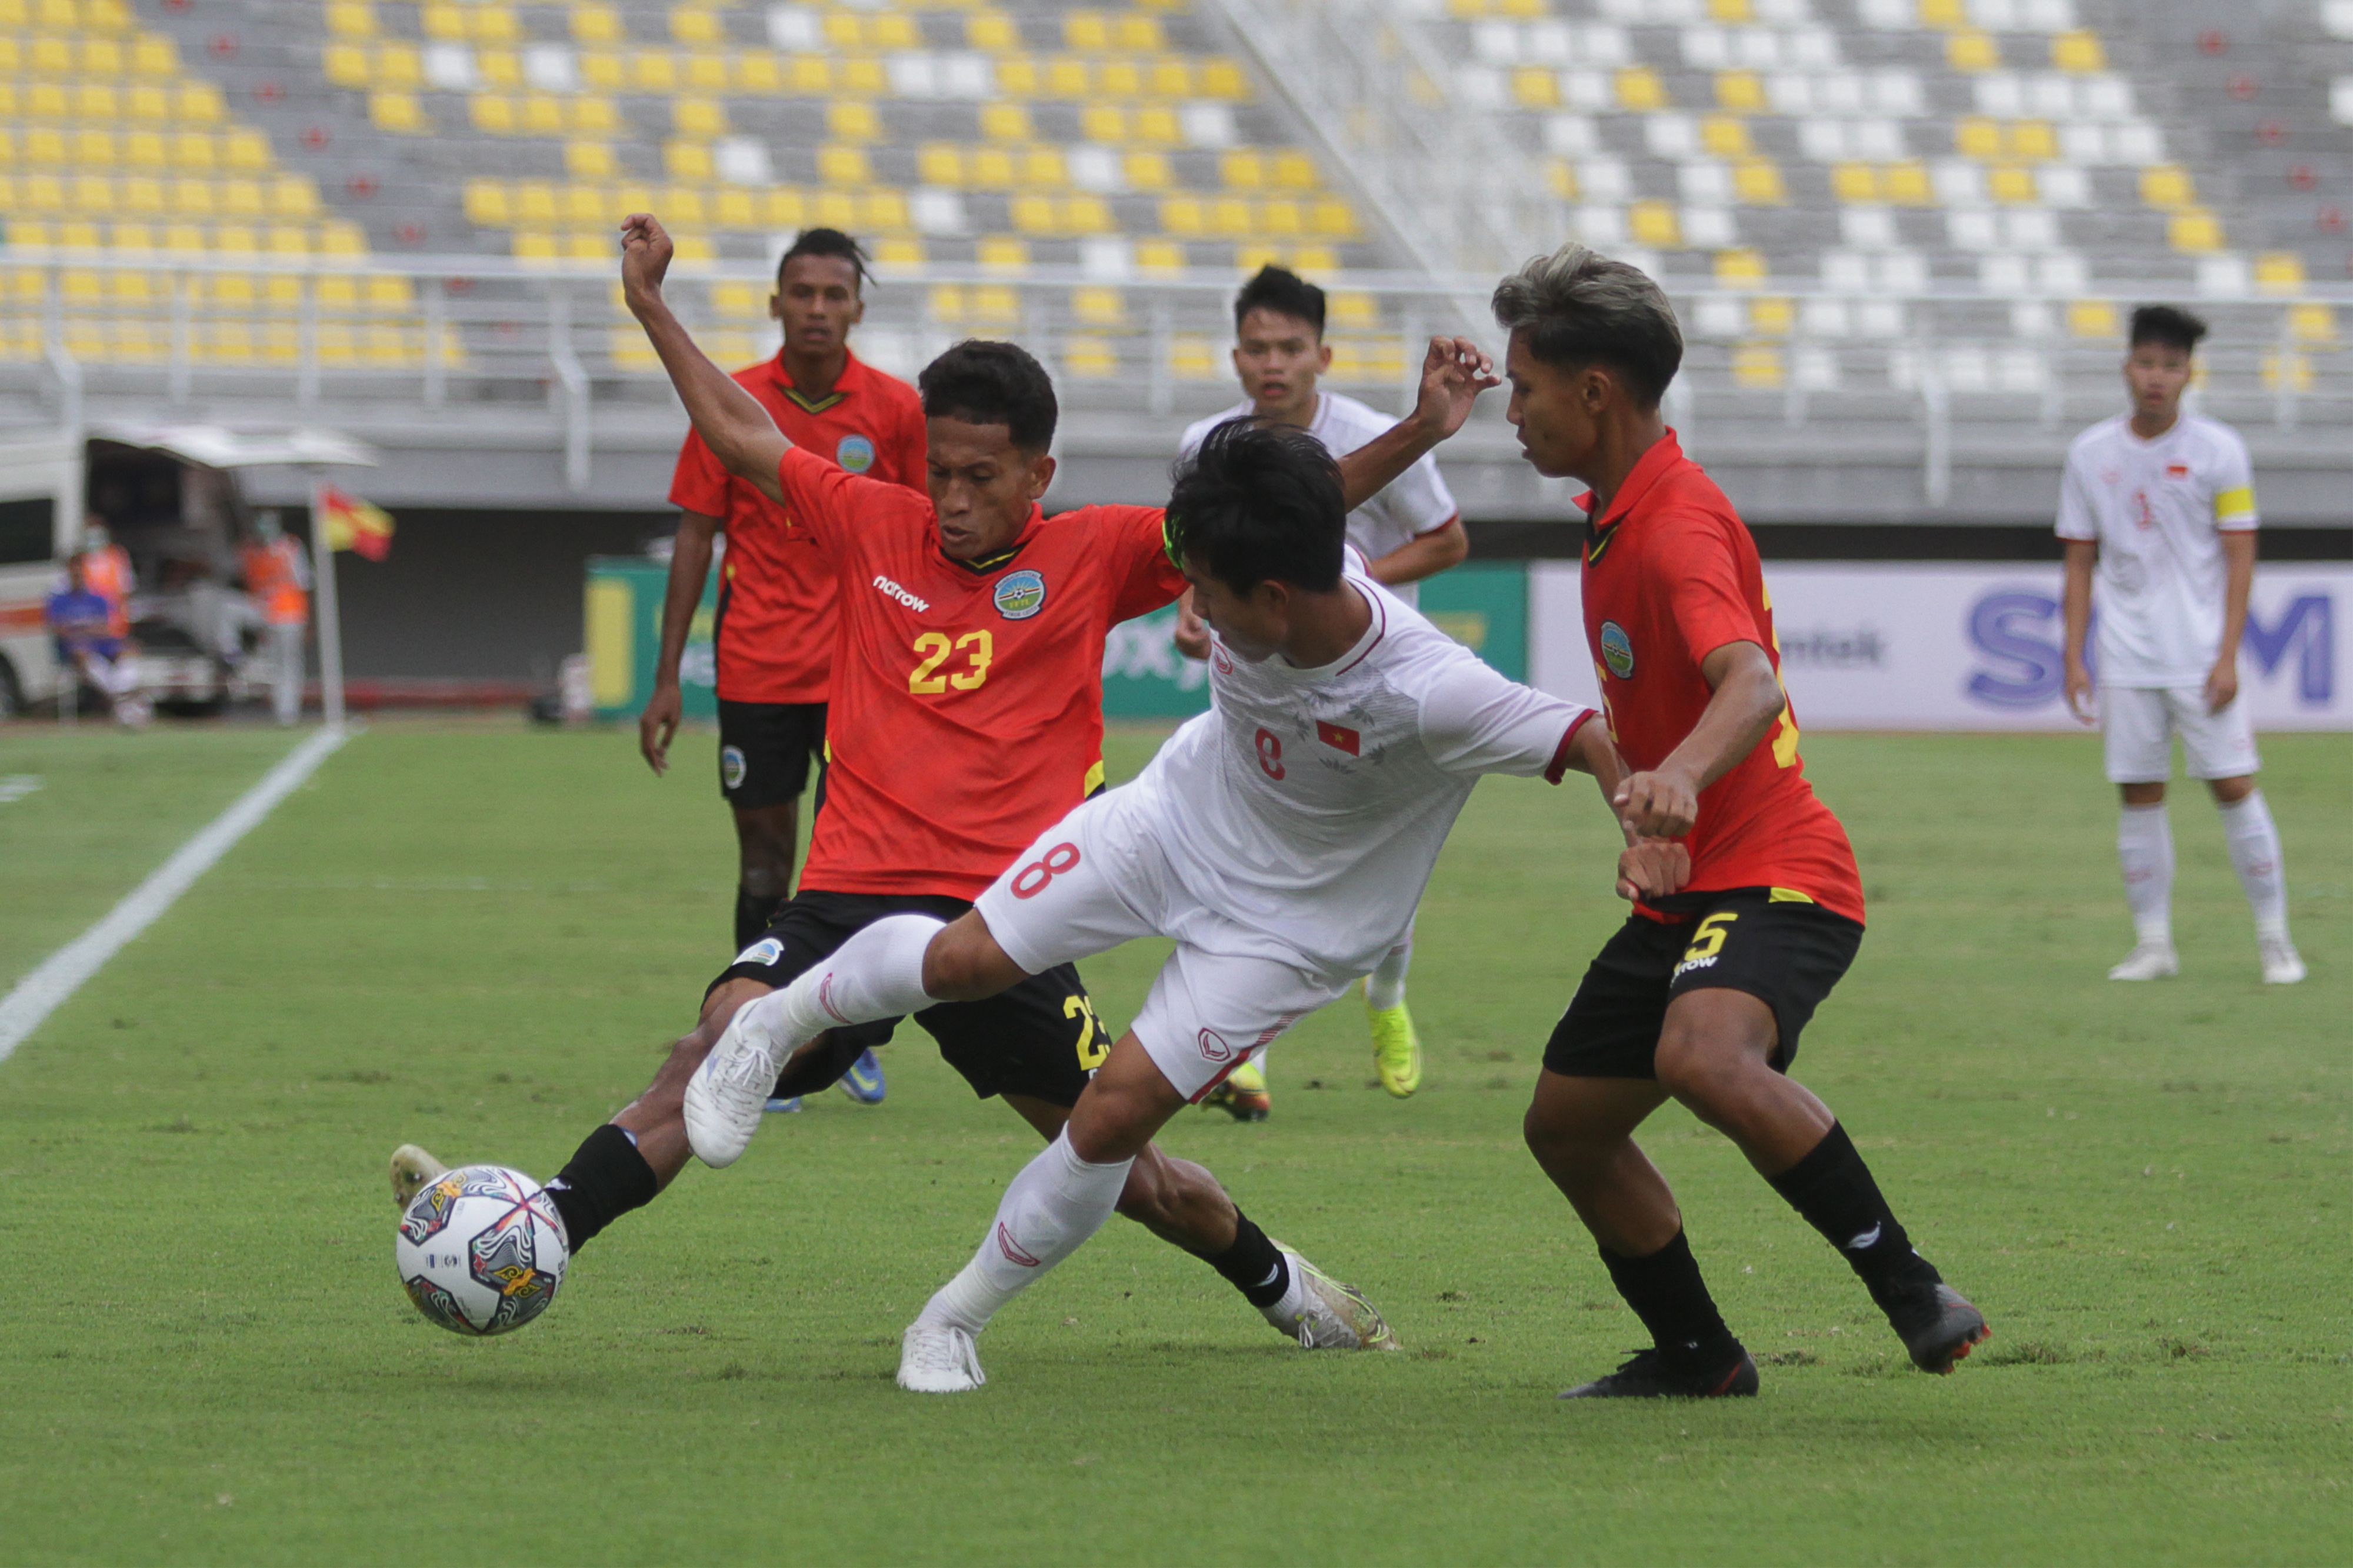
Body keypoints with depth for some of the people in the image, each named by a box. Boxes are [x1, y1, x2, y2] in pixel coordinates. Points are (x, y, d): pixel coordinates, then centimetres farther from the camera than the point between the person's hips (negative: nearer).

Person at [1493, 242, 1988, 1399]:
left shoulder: (1678, 526, -19)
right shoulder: (1617, 513, 13)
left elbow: (1750, 683, -38)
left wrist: (1680, 775, -56)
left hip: (1773, 877, -11)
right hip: (1685, 891, 11)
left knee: (1703, 1057, -37)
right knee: (1566, 1123, 13)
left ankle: (1910, 1290, -30)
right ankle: (1696, 1355, 29)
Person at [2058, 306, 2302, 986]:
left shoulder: (2218, 450, -3)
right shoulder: (2090, 455, 5)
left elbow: (2240, 558, -3)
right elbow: (2081, 563, 10)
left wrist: (2227, 657, -10)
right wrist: (2074, 660, 5)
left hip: (2201, 658, -2)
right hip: (2126, 660, 2)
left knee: (2233, 787, -5)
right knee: (2139, 796, 2)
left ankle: (2274, 938, 2)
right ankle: (2152, 943, 9)